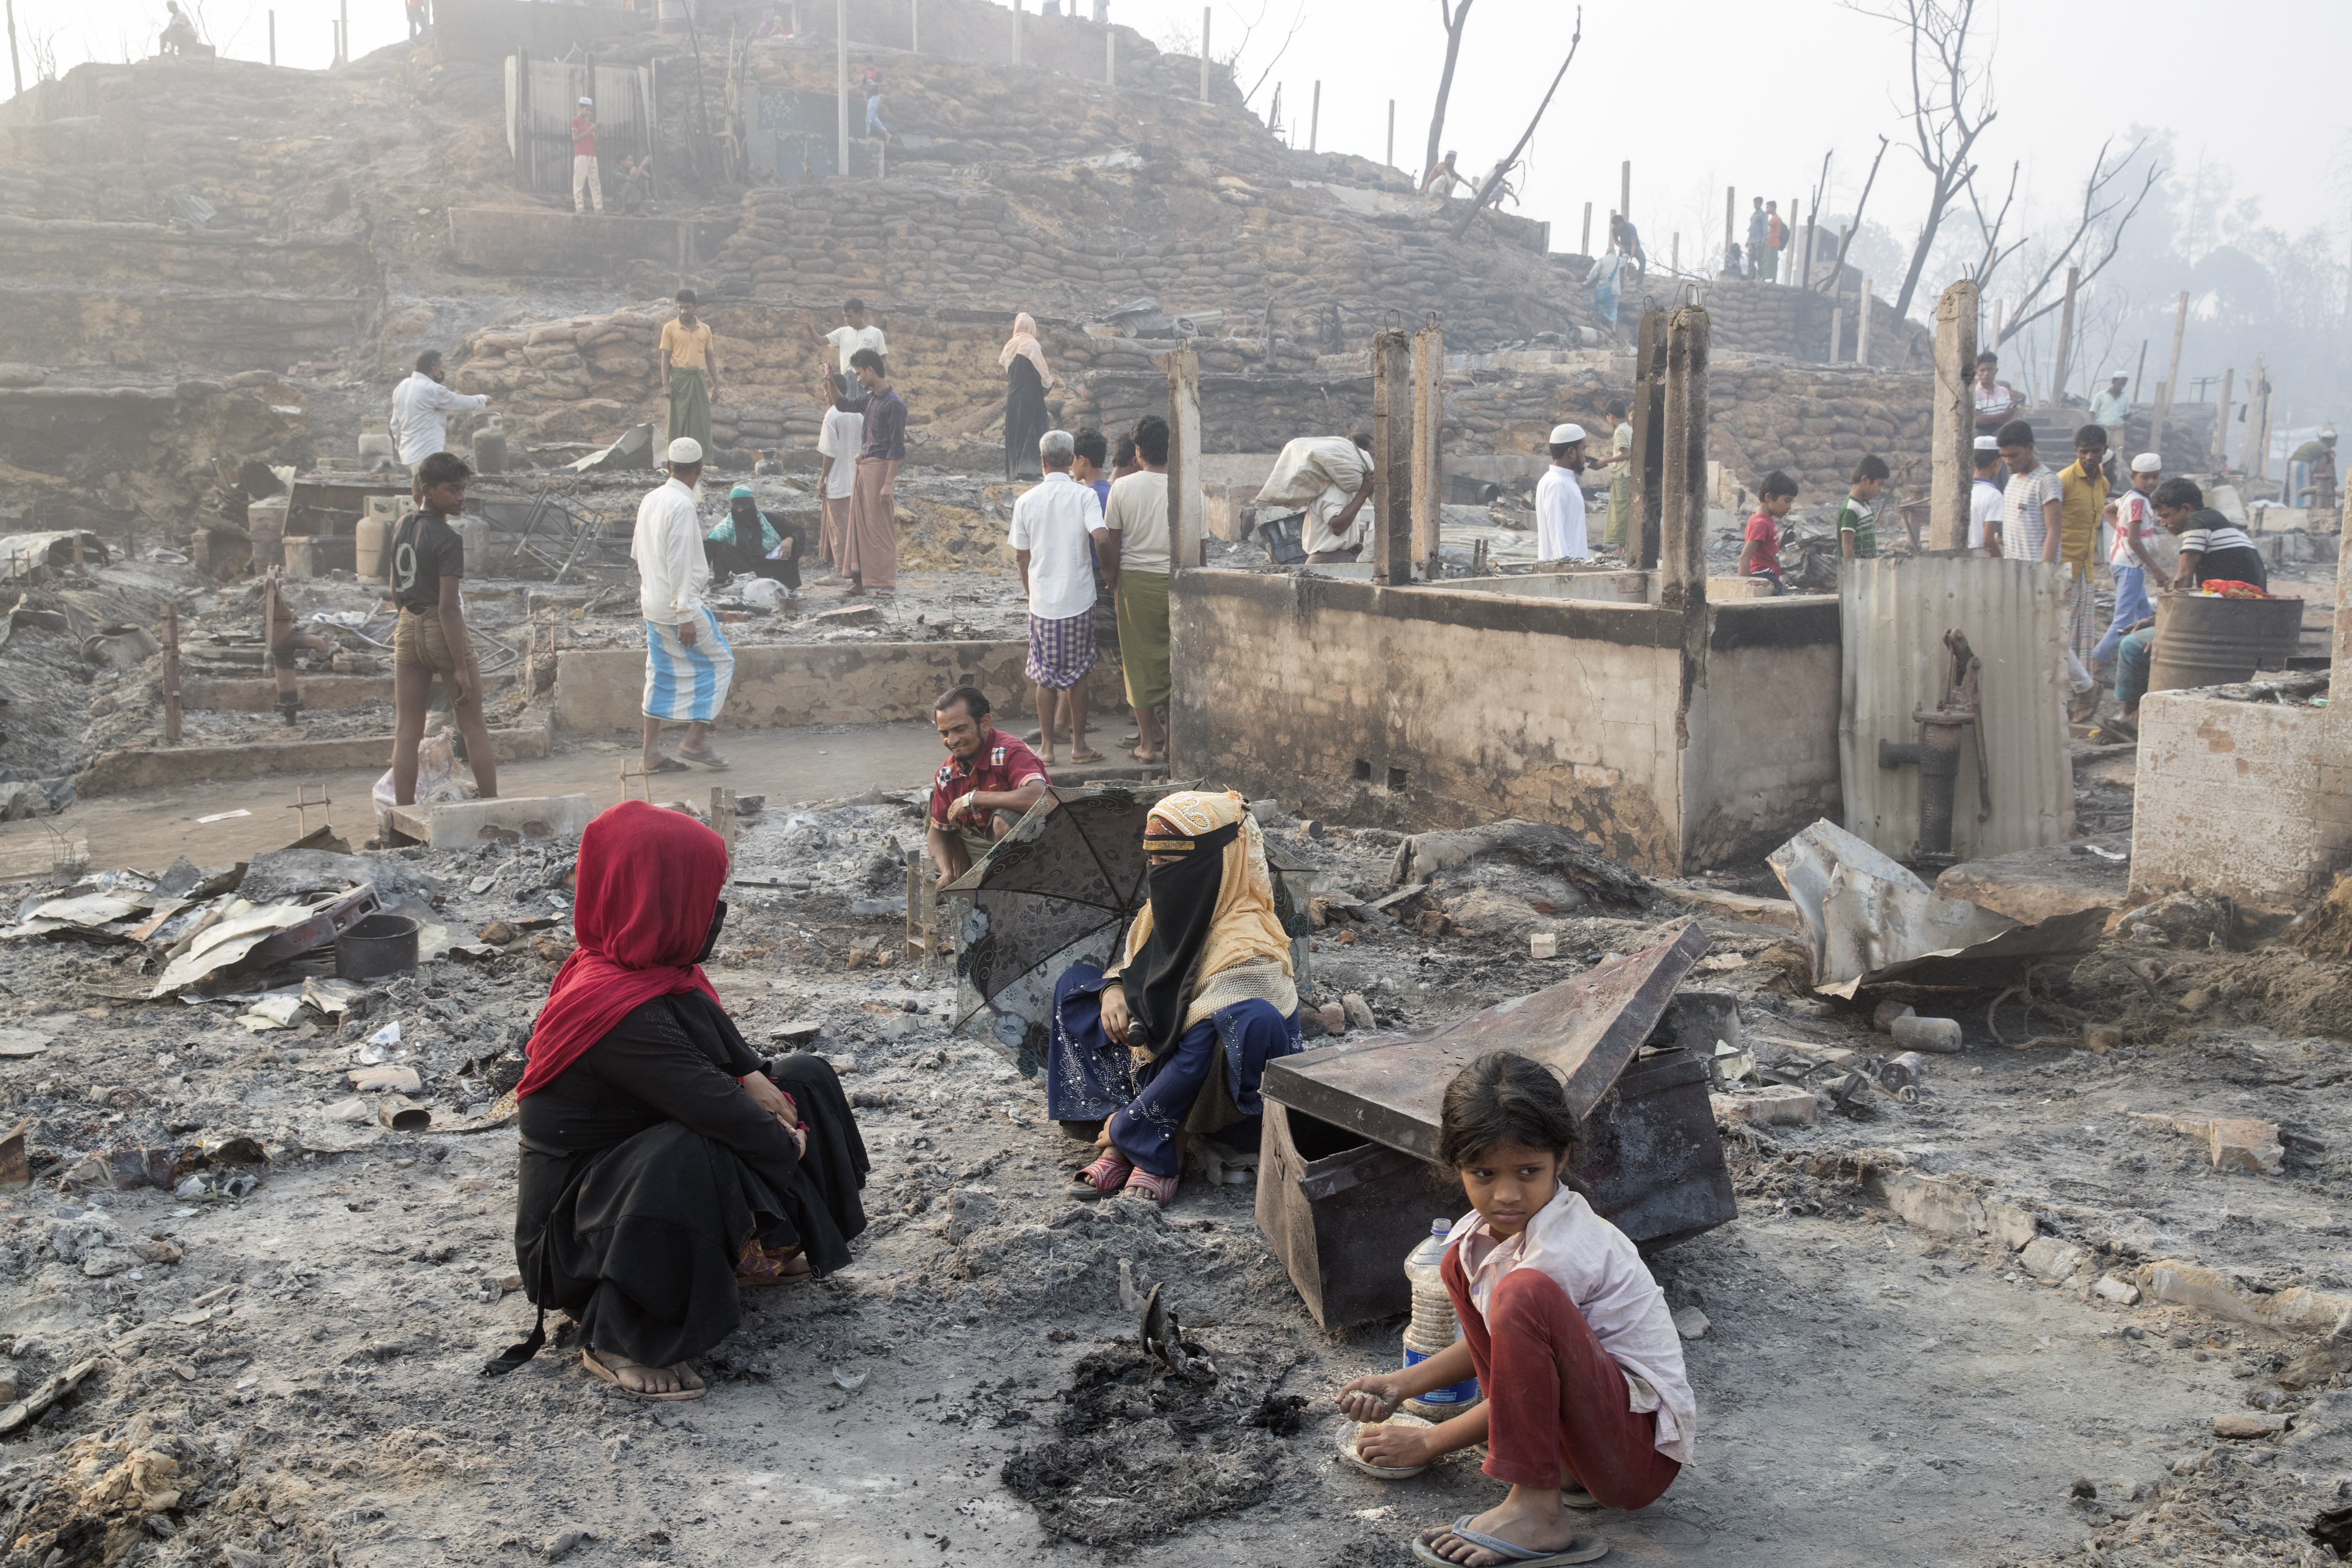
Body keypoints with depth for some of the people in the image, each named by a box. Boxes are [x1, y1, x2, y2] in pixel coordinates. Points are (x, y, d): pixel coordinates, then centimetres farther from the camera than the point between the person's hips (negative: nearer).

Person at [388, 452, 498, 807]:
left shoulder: (401, 527, 7)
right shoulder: (448, 539, -16)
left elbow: (394, 588, 16)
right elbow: (449, 607, -19)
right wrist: (461, 668, -18)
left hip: (408, 630, 7)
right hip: (443, 632, -6)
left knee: (407, 732, 6)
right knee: (474, 728, 6)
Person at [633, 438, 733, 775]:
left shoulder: (651, 500, 9)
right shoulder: (682, 506, -18)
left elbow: (638, 553, 18)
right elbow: (679, 564, -22)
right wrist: (686, 615, -21)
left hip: (652, 605, 9)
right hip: (677, 605, -9)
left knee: (662, 673, 12)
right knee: (719, 662, 4)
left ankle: (652, 753, 12)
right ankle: (695, 741, 3)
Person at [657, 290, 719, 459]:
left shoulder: (705, 329, 11)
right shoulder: (670, 328, 3)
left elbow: (710, 358, 15)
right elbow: (665, 358, 1)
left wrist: (716, 386, 10)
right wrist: (665, 384, -8)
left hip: (699, 379, 3)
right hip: (680, 380, -3)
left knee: (701, 420, 2)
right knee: (679, 420, -3)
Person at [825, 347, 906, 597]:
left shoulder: (894, 403, -13)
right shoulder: (870, 399, 13)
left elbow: (897, 447, -17)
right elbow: (843, 405, 33)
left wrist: (889, 483, -21)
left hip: (880, 466, -9)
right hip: (863, 466, 9)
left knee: (881, 527, -8)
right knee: (859, 524, 8)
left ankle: (887, 584, -5)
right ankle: (860, 580, 12)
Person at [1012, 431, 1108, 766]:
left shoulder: (1026, 501, 0)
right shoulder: (1084, 496, -6)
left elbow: (1021, 557, 5)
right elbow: (1101, 536, -22)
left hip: (1042, 600, 1)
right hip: (1079, 598, -1)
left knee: (1046, 676, 9)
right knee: (1077, 674, 9)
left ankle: (1047, 748, 12)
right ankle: (1079, 745, 14)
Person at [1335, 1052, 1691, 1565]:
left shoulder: (1560, 1253, -23)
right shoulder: (1491, 1228, 2)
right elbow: (1497, 1338, 16)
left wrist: (1427, 1442, -3)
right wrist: (1400, 1385, 7)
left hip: (1644, 1449, -10)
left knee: (1524, 1292, -32)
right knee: (1462, 1263, 11)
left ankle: (1536, 1513, -19)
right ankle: (1559, 1473, 5)